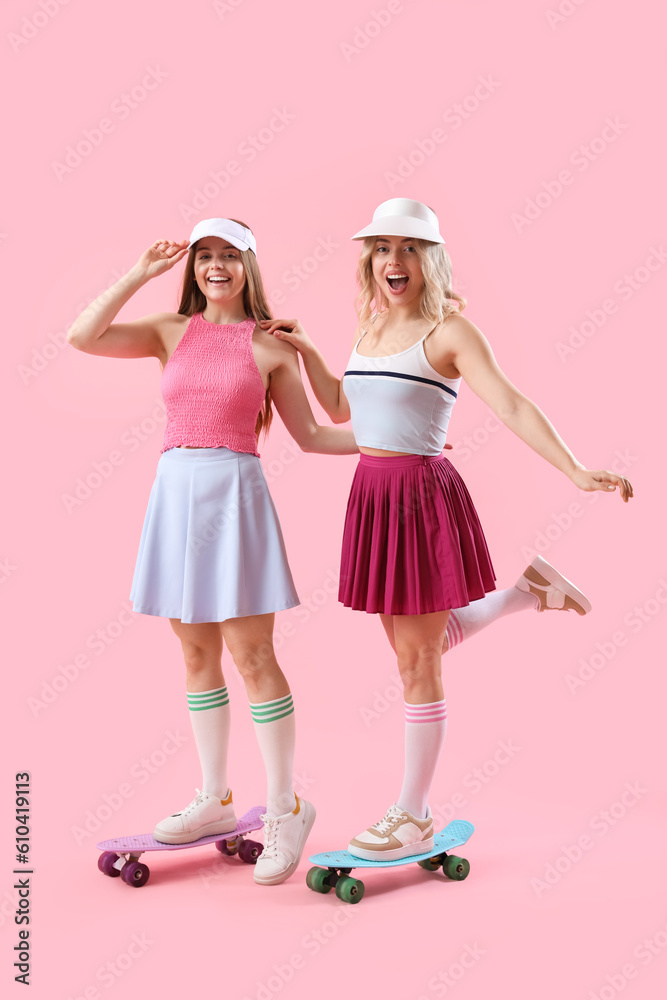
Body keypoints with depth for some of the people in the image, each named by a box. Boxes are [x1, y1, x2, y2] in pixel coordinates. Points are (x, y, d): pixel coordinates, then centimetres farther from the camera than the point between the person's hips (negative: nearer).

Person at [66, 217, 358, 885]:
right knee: (198, 654, 11)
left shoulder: (271, 347, 4)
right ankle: (215, 801, 24)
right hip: (175, 492, 4)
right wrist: (141, 274, -1)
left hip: (235, 493, -4)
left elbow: (311, 435, 9)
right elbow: (81, 337, -2)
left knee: (251, 656, -6)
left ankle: (284, 810, 7)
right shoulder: (171, 332, 11)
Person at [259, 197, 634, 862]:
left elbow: (511, 406, -20)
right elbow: (340, 410, 24)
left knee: (417, 662, 1)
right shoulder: (370, 330, 11)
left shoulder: (449, 331, -9)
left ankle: (413, 818, 16)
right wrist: (305, 351, 15)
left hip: (423, 496, -7)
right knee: (412, 647, 18)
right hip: (371, 496, 8)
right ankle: (527, 592, 37)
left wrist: (574, 470, -30)